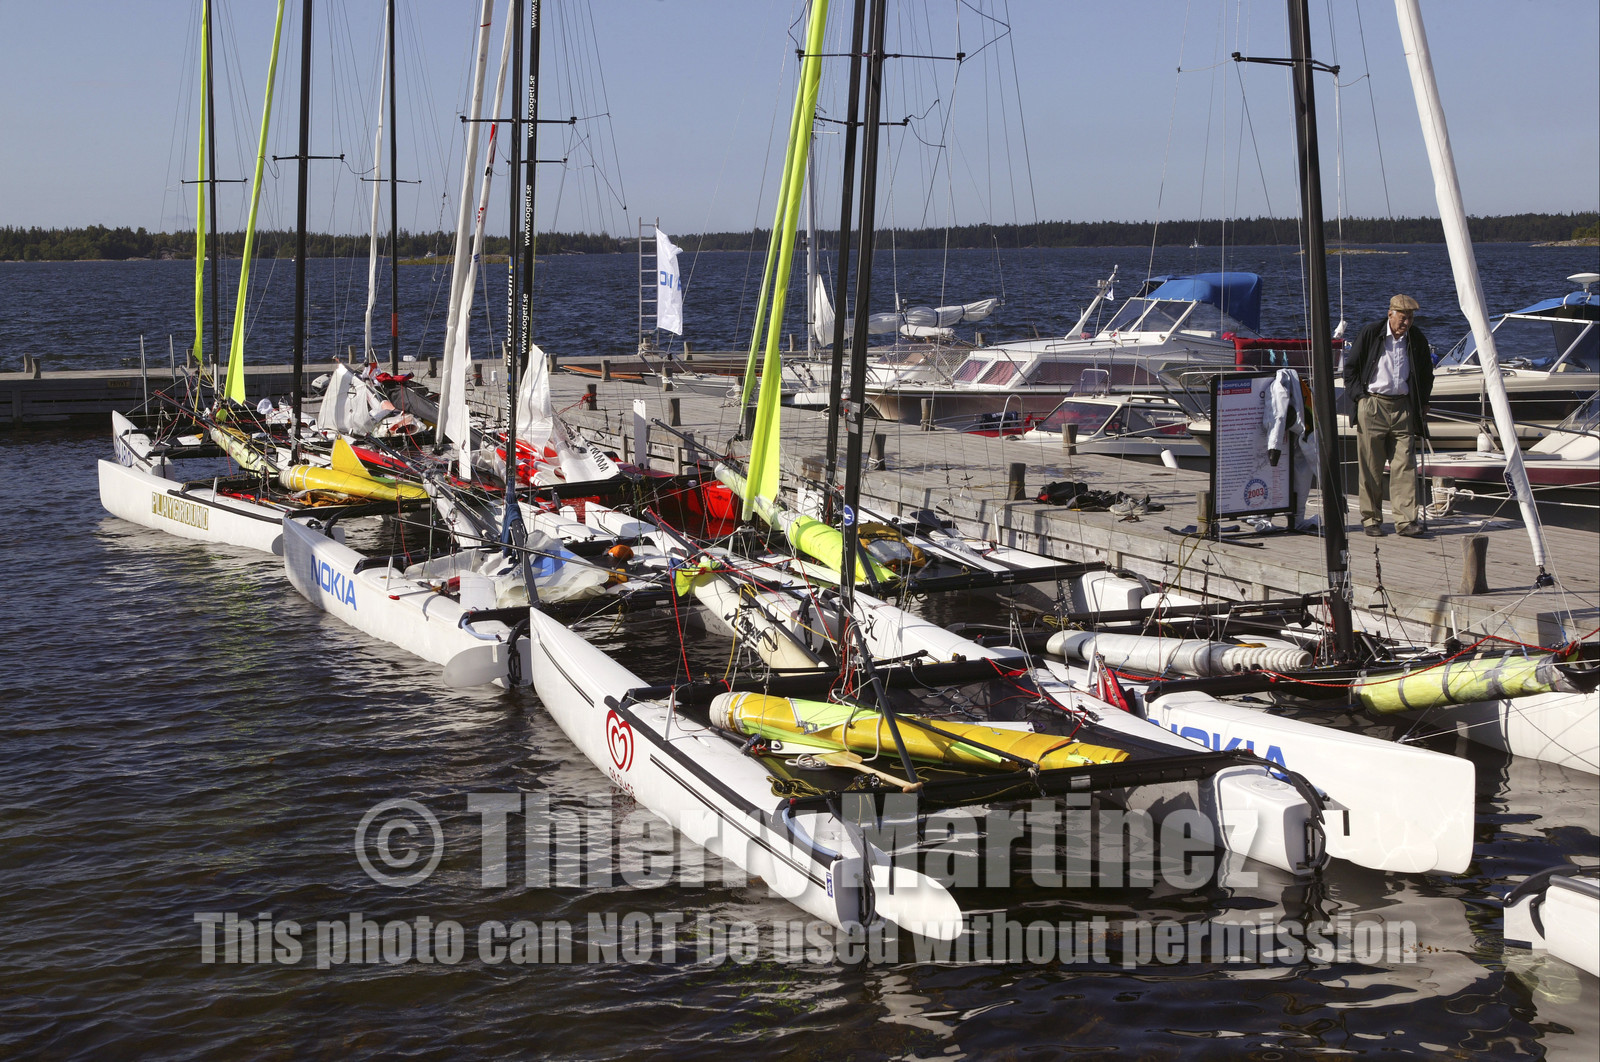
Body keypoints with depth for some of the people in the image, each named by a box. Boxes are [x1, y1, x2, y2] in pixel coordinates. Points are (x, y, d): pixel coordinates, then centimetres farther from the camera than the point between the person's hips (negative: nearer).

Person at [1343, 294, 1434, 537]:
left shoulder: (1416, 339, 6)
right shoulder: (1370, 334, -2)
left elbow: (1426, 373, 20)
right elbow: (1350, 368, 5)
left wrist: (1422, 404, 12)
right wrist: (1360, 396, -3)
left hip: (1403, 407, 2)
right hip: (1372, 405, -2)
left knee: (1405, 465, -3)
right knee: (1371, 467, 1)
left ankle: (1406, 520, -3)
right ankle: (1371, 519, 10)